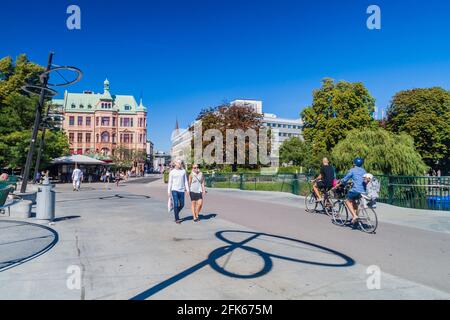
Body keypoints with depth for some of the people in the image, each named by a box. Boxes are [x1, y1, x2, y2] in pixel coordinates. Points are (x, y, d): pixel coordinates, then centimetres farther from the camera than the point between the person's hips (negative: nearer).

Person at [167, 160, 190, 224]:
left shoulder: (183, 171, 6)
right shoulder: (172, 172, 1)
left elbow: (186, 181, 7)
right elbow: (170, 182, 2)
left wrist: (187, 189, -1)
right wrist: (169, 191, -2)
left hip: (181, 190, 3)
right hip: (174, 190, -3)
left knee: (182, 205, 6)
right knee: (176, 204, -7)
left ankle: (176, 213, 33)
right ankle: (177, 219, 3)